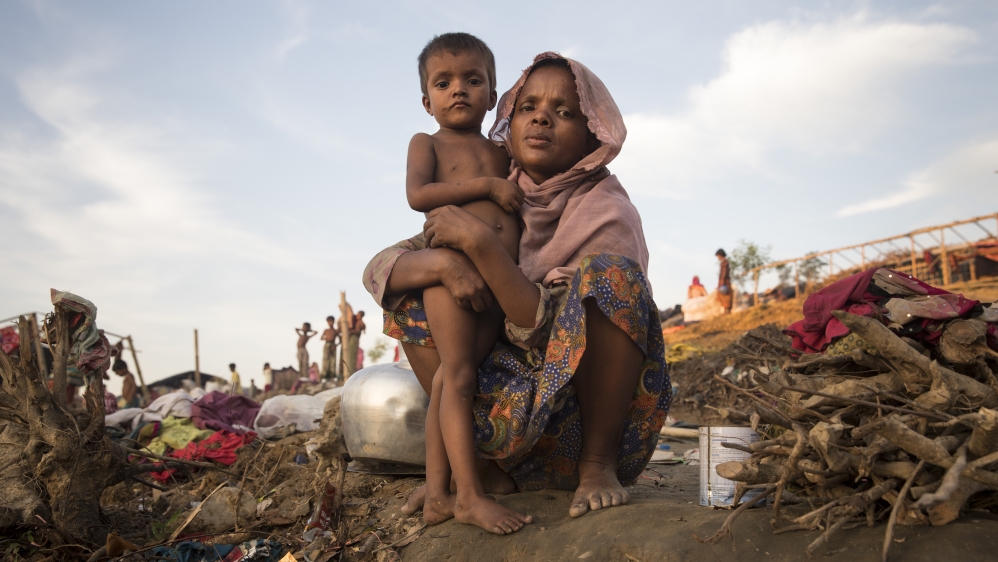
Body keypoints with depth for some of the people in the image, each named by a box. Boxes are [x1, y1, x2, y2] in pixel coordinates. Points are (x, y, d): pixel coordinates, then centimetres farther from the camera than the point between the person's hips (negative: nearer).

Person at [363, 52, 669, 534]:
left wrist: (480, 243, -29)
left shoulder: (607, 211, -12)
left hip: (595, 413, -4)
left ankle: (599, 464, -15)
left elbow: (545, 331, -23)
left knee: (610, 273, -28)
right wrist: (442, 262, -25)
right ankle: (490, 466, -4)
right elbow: (378, 270, -4)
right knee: (410, 292, -5)